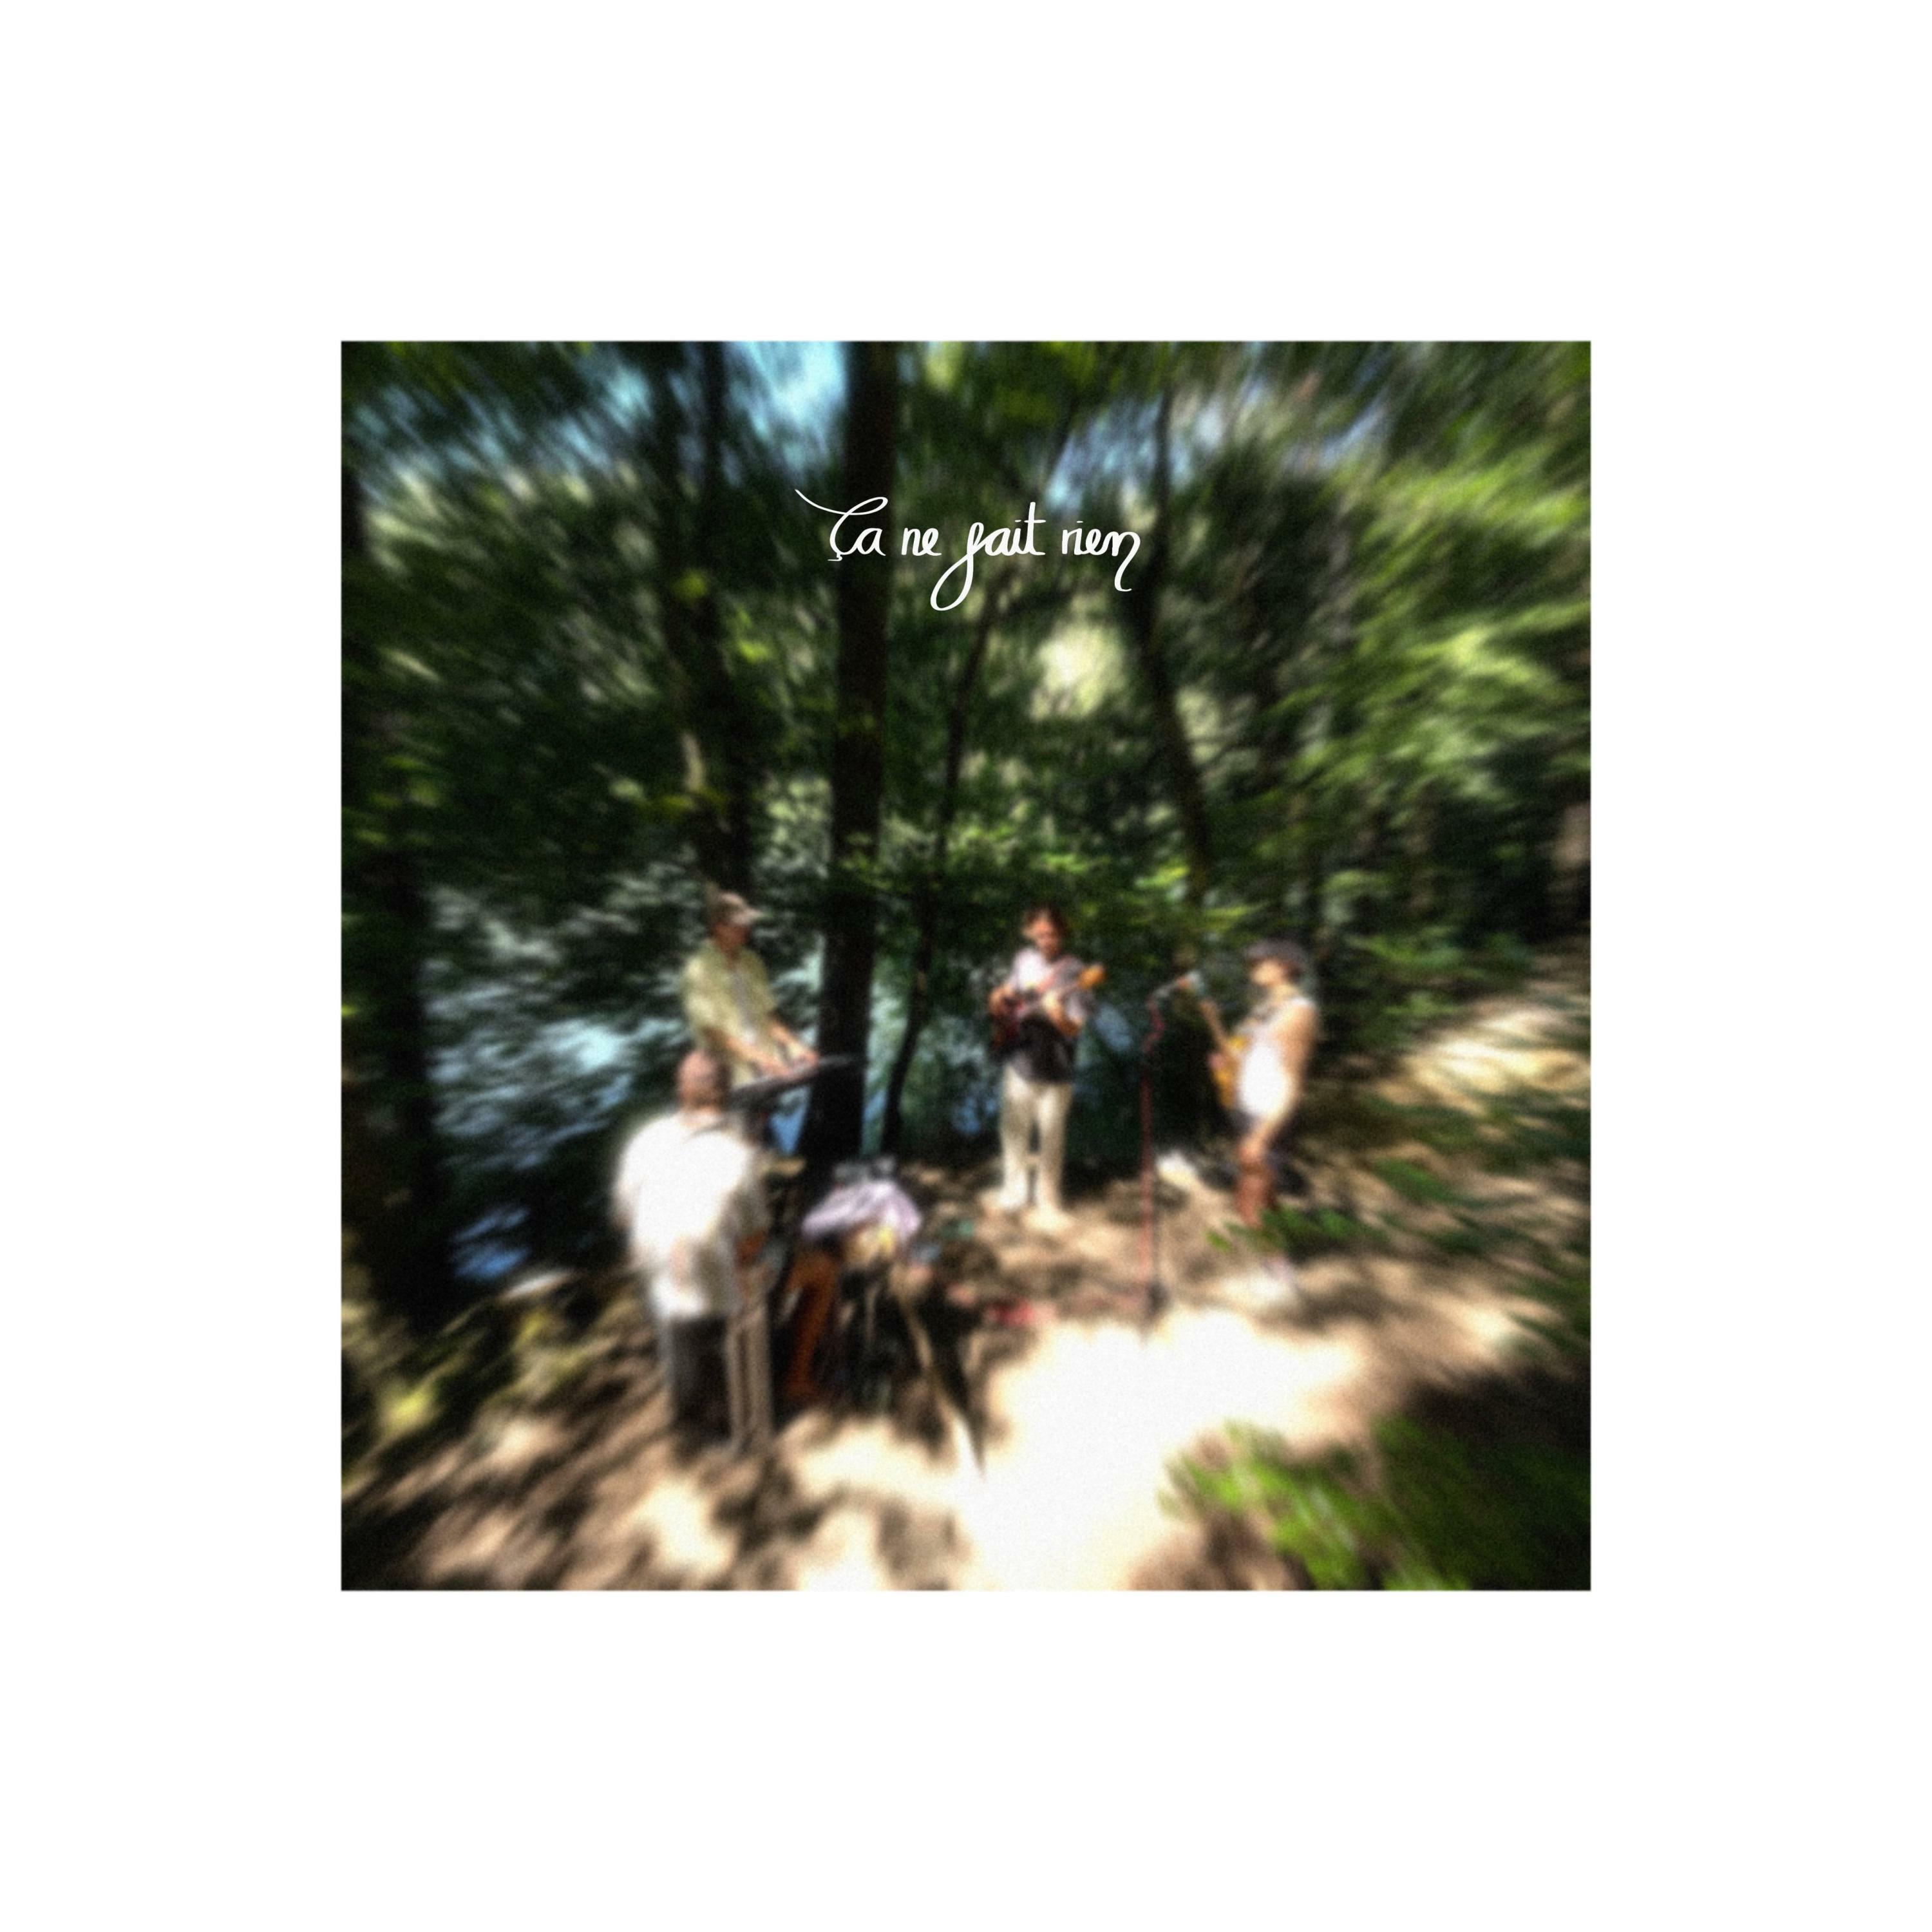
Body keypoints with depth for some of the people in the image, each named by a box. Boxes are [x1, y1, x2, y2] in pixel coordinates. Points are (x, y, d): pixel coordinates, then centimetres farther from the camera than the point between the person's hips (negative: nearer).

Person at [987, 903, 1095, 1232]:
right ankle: (1013, 1193, 35)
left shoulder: (1073, 972, -14)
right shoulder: (1024, 958, 2)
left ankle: (1048, 1202, 31)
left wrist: (1059, 1017, -38)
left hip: (1054, 1070, -4)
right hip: (1019, 1060, 4)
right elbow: (1010, 988, 19)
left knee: (1052, 1139, 10)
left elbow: (1075, 1028, -18)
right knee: (1013, 1131, 15)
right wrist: (999, 998, -1)